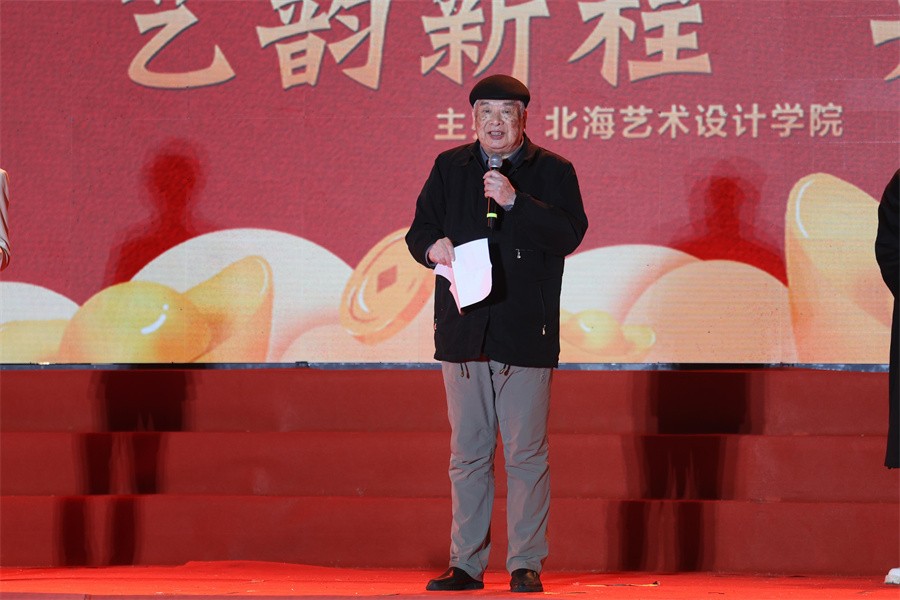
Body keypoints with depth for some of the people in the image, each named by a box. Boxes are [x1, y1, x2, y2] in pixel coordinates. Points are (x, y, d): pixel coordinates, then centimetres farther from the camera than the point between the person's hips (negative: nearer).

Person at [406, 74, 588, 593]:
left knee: (526, 453, -3)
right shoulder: (450, 167, 13)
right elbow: (419, 230, 15)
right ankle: (466, 563, 12)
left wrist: (515, 201, -19)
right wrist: (434, 246, -8)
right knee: (468, 453, 7)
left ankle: (526, 564, 4)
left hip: (526, 333, -3)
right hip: (464, 331, 3)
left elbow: (569, 233, -9)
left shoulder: (553, 171, 3)